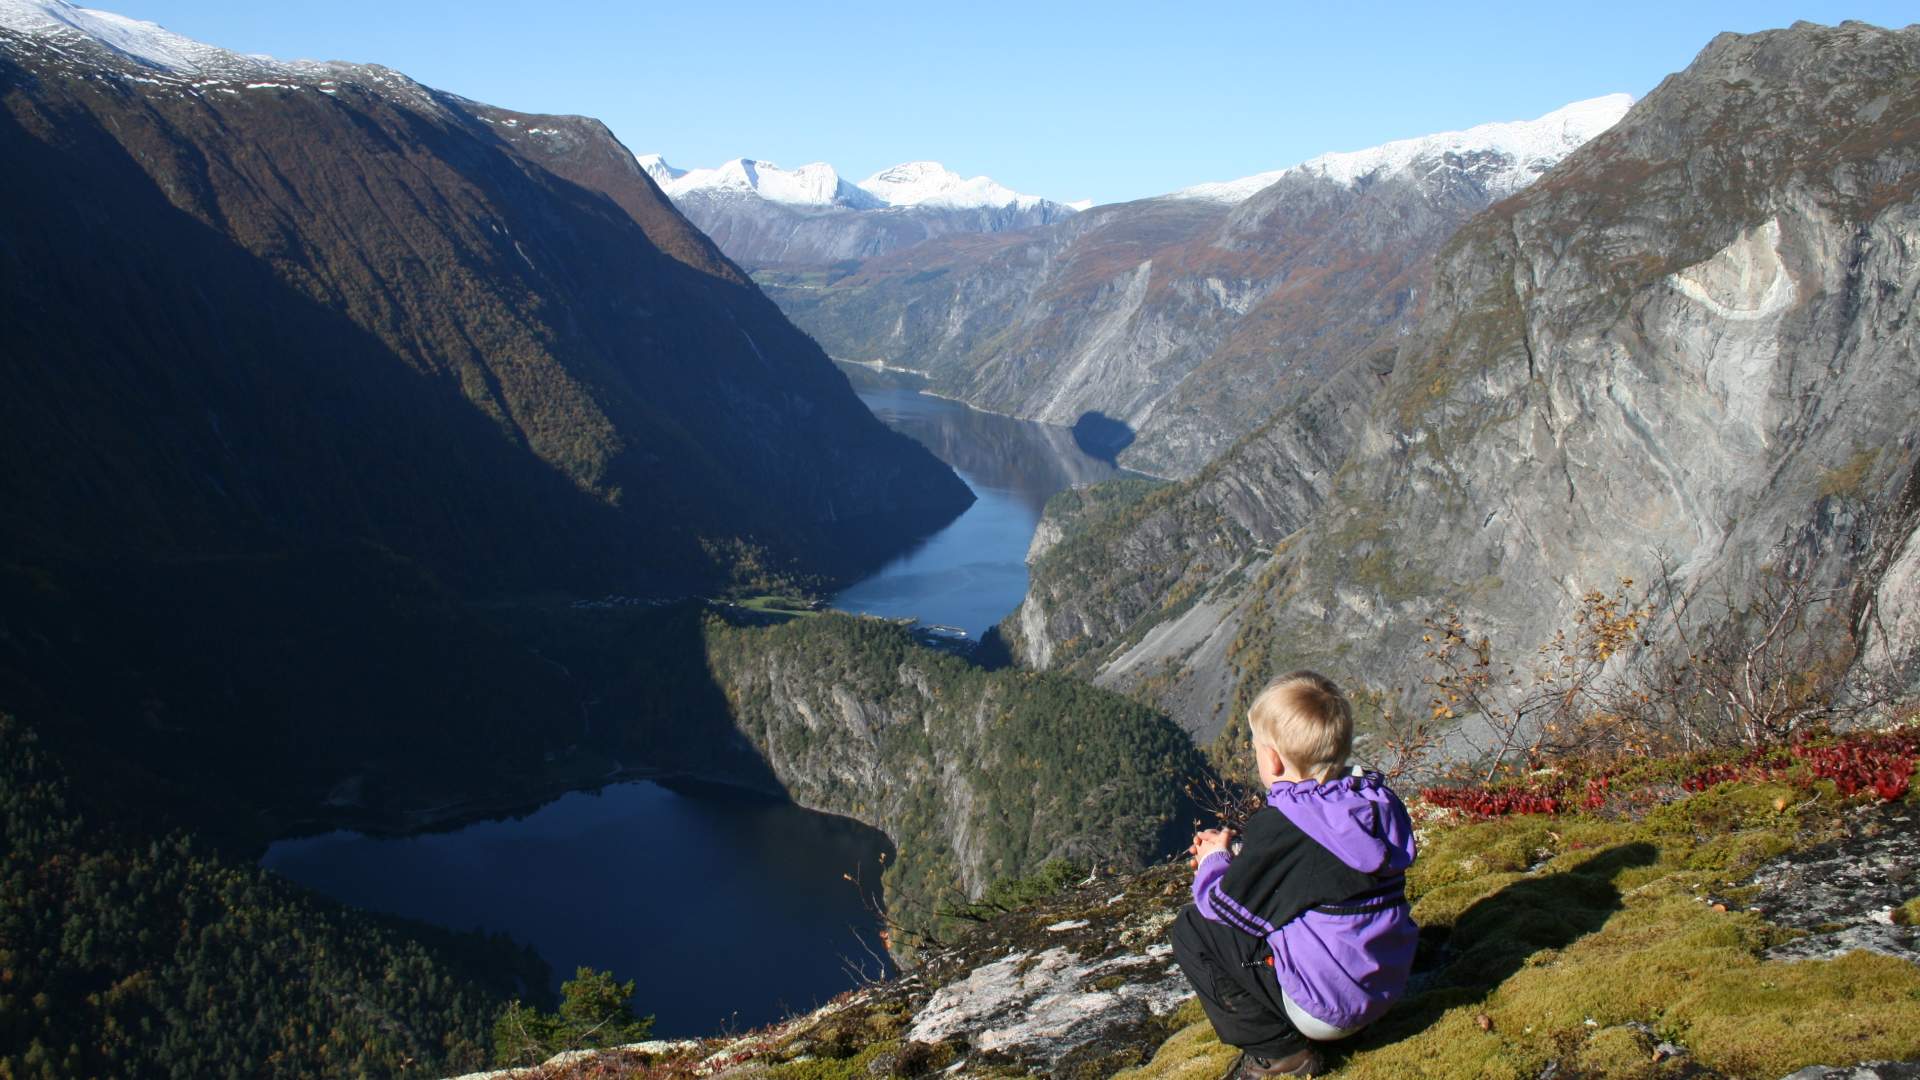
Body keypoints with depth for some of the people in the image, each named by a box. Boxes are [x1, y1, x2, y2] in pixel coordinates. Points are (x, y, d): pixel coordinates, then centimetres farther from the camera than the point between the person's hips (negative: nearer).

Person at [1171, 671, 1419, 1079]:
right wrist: (1235, 853, 12)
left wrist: (1215, 861, 9)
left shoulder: (1279, 826, -22)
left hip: (1328, 1008, -8)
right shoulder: (1377, 801, 0)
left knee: (1191, 929, 2)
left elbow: (1226, 906, -10)